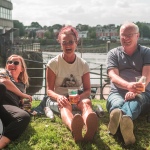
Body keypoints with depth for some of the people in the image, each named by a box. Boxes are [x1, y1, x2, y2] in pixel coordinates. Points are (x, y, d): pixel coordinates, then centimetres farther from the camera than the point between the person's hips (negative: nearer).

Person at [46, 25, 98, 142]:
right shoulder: (53, 63, -1)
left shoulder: (83, 64, 4)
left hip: (77, 98, 2)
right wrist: (58, 97, -28)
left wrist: (80, 96, -24)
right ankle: (74, 128, -77)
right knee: (65, 105, -39)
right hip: (58, 98, -2)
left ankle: (89, 127, -73)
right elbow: (49, 90, -4)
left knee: (87, 102, -35)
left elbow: (87, 90, 2)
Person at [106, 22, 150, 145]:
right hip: (117, 93, 1)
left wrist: (135, 91, -30)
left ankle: (122, 118, -73)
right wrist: (128, 85, -31)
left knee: (135, 101, -38)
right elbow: (113, 76, -6)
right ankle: (125, 121, -73)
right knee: (118, 102, -37)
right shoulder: (113, 53, 13)